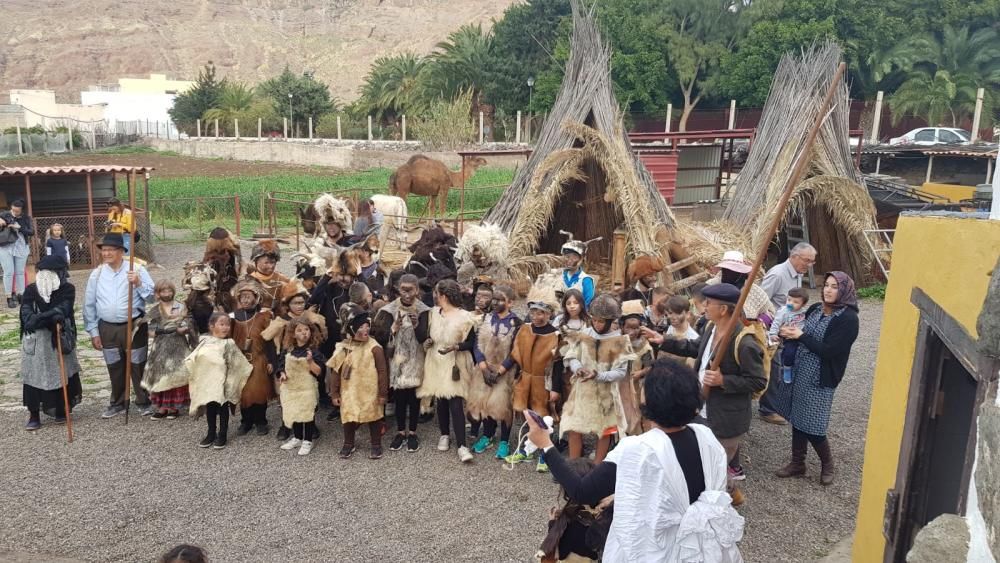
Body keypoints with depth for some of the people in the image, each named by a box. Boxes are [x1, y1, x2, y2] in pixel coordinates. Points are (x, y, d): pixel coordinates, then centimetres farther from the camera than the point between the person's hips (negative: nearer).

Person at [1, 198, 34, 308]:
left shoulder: (26, 218, 0)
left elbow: (32, 232, -8)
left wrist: (19, 227, -20)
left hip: (21, 248, 2)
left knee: (20, 272, 8)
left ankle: (20, 296, 16)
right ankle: (9, 298, 2)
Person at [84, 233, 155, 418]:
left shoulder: (137, 270, -6)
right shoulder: (97, 274, 1)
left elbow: (152, 297, -9)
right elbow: (89, 304, 6)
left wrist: (138, 284, -25)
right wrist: (93, 332, 5)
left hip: (134, 326, -3)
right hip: (108, 328, 3)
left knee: (138, 366, 7)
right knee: (115, 368, 14)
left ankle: (144, 402, 22)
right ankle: (118, 403, 29)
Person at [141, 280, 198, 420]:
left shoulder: (181, 308, 3)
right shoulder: (155, 311, 8)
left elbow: (188, 328, 0)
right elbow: (151, 331, 2)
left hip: (178, 347, -2)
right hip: (161, 348, 2)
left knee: (176, 376, -6)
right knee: (160, 376, -1)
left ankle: (174, 407, 3)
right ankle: (162, 407, 6)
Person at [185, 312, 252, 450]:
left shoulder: (229, 344, -5)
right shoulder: (205, 342, 2)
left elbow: (238, 362, -1)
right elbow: (193, 358, 7)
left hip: (223, 381, -3)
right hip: (208, 381, 3)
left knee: (223, 408, 6)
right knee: (210, 408, 12)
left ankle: (222, 435, 16)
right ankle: (211, 434, 26)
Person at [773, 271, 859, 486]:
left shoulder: (848, 318, -16)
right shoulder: (816, 309, 5)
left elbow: (827, 351, -21)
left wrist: (801, 335, -16)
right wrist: (789, 333, -7)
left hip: (820, 379, -7)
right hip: (799, 372, 7)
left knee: (811, 427, -1)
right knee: (796, 419, 14)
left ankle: (827, 464, 25)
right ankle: (797, 463, 30)